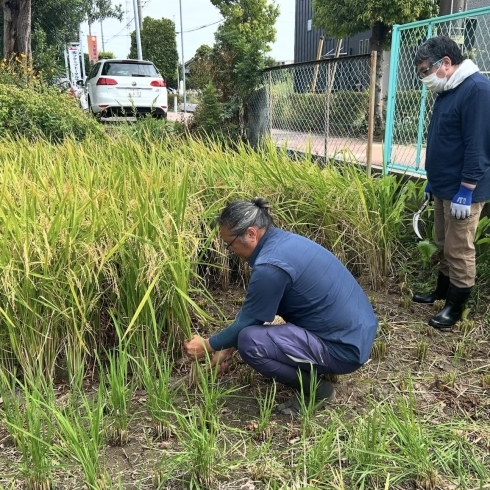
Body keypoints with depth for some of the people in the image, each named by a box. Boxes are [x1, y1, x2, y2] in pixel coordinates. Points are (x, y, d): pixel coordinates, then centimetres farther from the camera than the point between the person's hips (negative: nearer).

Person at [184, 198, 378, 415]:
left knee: (250, 342, -21)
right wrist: (227, 346, 21)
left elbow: (245, 322, -10)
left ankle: (316, 390, 0)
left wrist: (208, 345, 7)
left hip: (345, 348, -10)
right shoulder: (284, 241, 6)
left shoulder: (270, 266, -24)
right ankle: (314, 369, 18)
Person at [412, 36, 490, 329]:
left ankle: (455, 307, 14)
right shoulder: (448, 91, 12)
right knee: (444, 246, 19)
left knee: (460, 250, 1)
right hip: (444, 187, 9)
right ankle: (442, 291, 34)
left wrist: (465, 191, -22)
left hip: (462, 191, -9)